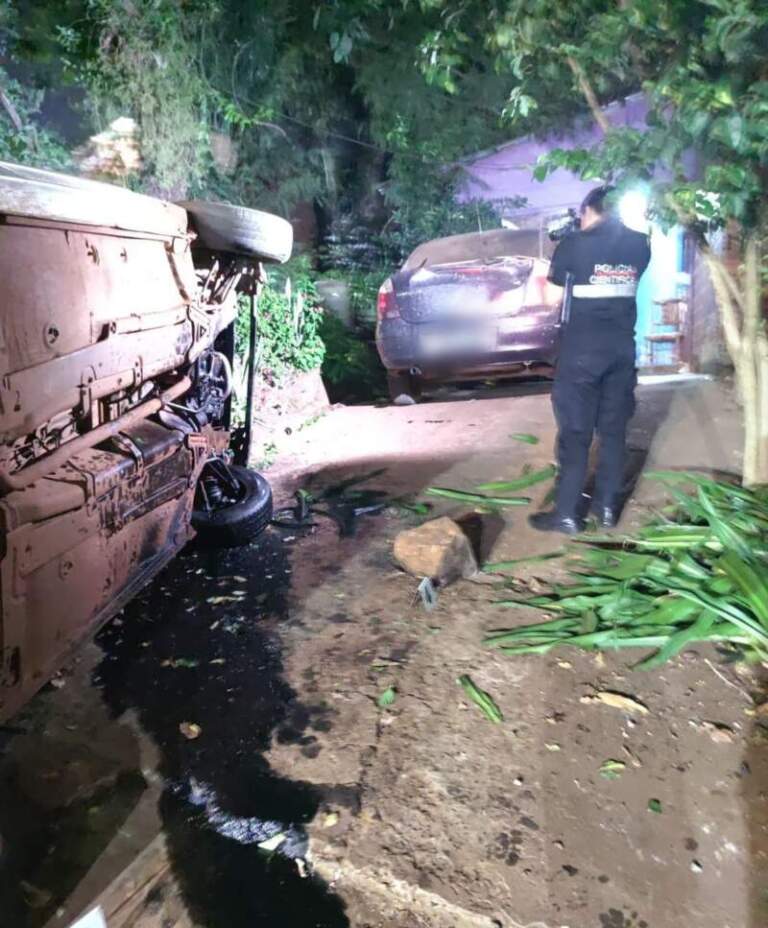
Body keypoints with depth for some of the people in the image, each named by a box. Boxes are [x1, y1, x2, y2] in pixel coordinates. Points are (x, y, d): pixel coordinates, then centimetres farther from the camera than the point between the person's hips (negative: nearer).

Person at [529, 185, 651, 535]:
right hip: (622, 347, 4)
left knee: (575, 432, -2)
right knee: (614, 429, 11)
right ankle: (607, 507, 17)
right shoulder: (639, 244, 5)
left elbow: (555, 279, 9)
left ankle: (567, 513, 1)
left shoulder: (576, 243, -7)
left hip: (582, 347, -4)